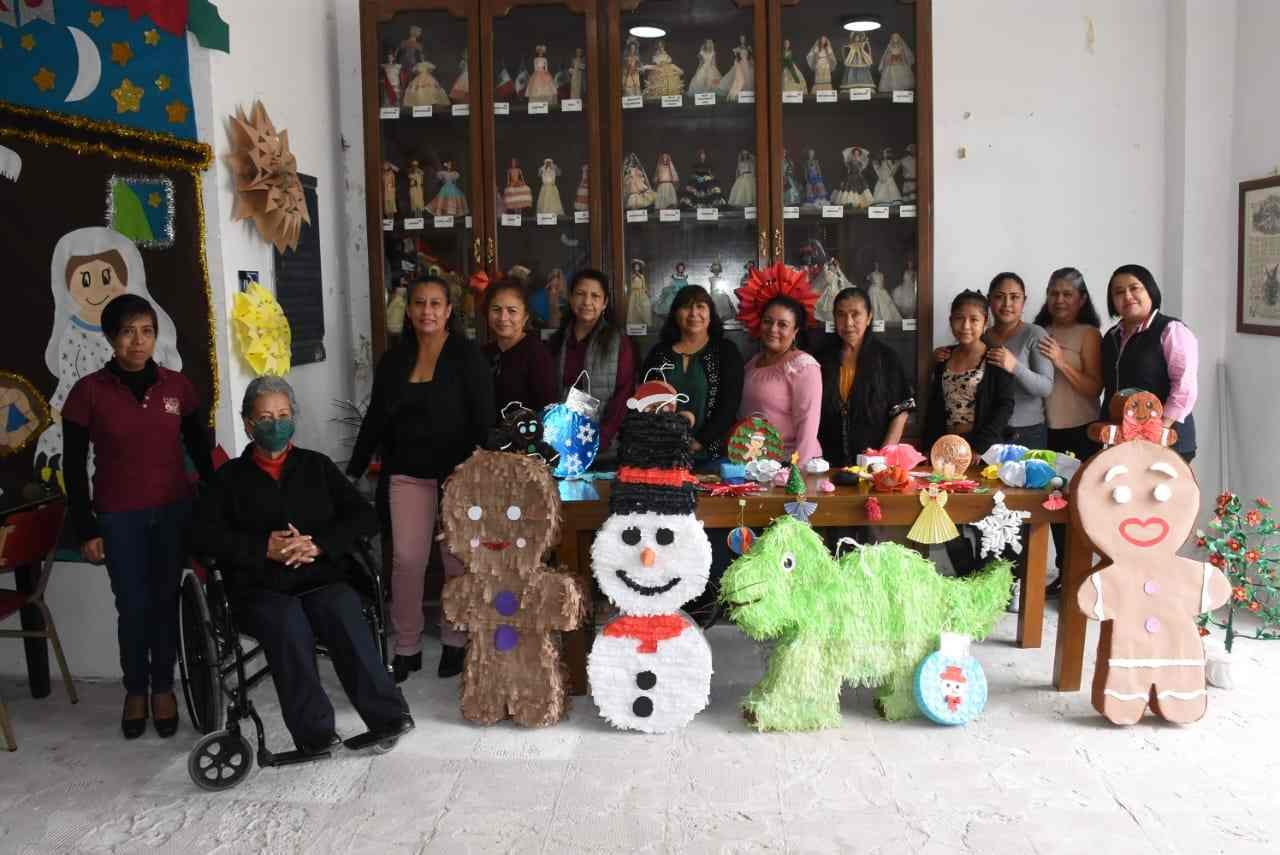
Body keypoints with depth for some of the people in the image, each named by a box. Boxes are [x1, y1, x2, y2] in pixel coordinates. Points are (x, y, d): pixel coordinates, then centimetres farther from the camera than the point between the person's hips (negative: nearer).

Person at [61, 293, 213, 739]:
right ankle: (135, 689, 25)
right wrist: (86, 529, -4)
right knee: (133, 607, 4)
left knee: (165, 601, 8)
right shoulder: (88, 392, -7)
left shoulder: (177, 386, 0)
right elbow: (74, 467, -3)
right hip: (118, 518, -1)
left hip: (173, 511, 2)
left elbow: (200, 451, 9)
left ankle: (163, 687, 25)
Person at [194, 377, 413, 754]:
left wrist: (317, 545, -7)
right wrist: (265, 548, -10)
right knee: (289, 623, -34)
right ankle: (315, 732, -32)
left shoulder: (317, 466, 20)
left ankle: (387, 715, -31)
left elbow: (365, 517, 10)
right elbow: (204, 534, 3)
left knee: (343, 613, -33)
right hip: (261, 588, -1)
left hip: (323, 578, 1)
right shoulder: (230, 476, 17)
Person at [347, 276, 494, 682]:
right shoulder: (393, 360, 9)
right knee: (406, 558, 0)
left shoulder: (467, 356, -4)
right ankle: (407, 646, 12)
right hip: (409, 474, 3)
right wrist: (354, 470, 11)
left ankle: (455, 642, 20)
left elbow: (484, 417, -8)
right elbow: (375, 419, 13)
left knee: (457, 558, 5)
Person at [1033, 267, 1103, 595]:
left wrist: (1061, 362, -20)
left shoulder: (1088, 334, -3)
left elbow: (1094, 388, -10)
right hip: (1048, 430, 5)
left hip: (1080, 433, -5)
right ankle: (1064, 573, 18)